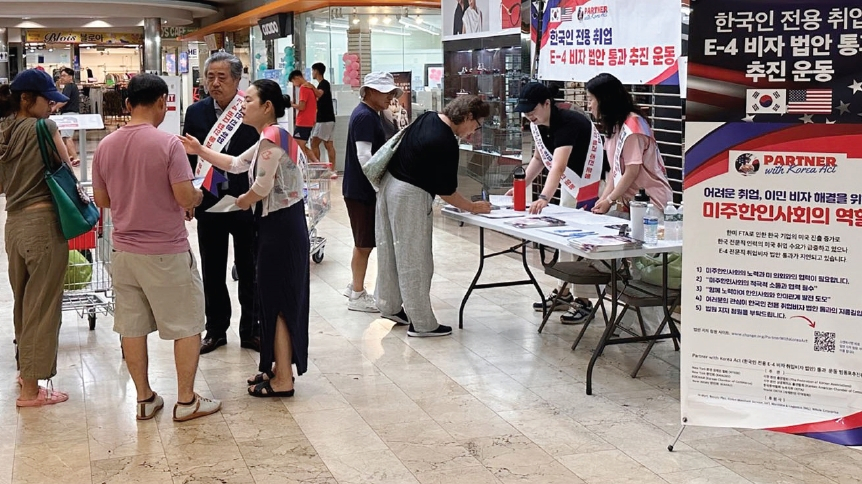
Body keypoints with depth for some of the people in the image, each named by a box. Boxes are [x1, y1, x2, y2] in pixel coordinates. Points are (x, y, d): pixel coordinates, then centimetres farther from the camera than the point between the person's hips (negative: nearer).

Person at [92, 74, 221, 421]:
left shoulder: (105, 146, 1)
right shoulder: (168, 144, -15)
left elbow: (101, 200, 9)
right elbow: (186, 197, -19)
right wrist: (198, 197, 2)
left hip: (124, 250, 6)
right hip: (166, 252, -5)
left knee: (132, 326, 13)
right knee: (187, 326, 8)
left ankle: (144, 399, 22)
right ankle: (186, 401, 13)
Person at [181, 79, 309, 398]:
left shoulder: (271, 137, -18)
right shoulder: (269, 138, 15)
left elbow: (263, 186, -21)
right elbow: (235, 164, 25)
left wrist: (243, 201, -1)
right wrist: (200, 151, 18)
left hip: (280, 227, -10)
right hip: (279, 226, 10)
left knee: (277, 300, -2)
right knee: (280, 298, 16)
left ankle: (283, 380, 7)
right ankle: (280, 368, 26)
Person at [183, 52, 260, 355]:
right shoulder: (196, 112, 2)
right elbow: (188, 158, 4)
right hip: (209, 203, 3)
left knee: (249, 271, 9)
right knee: (212, 272, 13)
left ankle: (251, 330, 22)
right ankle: (216, 330, 26)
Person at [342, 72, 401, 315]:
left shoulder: (371, 115, 14)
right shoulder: (365, 117, -18)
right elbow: (364, 156, -25)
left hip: (363, 189, 10)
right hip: (362, 191, -10)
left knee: (364, 242, 19)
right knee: (364, 244, 0)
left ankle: (355, 286, 31)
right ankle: (357, 295, 10)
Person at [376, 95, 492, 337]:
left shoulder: (428, 118, 1)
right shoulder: (446, 144, -22)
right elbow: (445, 191, -15)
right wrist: (473, 207, -3)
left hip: (389, 183, 9)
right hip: (410, 196, -9)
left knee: (390, 250, 19)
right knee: (415, 260, -1)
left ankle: (389, 304, 34)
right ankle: (421, 323, 7)